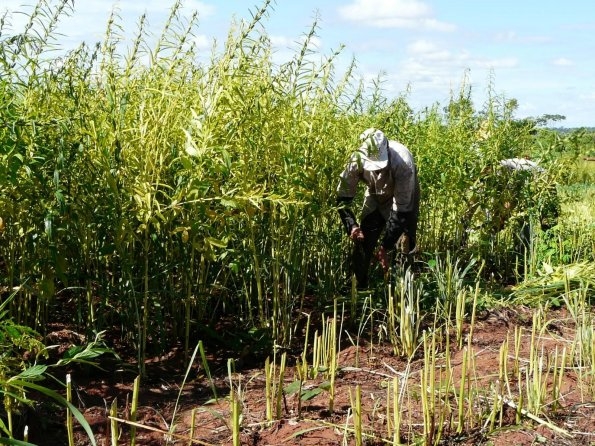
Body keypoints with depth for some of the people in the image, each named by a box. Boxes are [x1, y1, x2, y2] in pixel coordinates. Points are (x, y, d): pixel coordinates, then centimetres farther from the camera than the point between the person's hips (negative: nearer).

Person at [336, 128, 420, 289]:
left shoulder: (403, 164, -42)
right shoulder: (357, 161, -33)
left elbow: (402, 210, -35)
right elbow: (343, 198, -21)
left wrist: (385, 246, -36)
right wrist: (351, 226, -37)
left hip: (403, 198, -2)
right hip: (375, 196, 3)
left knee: (403, 243, -11)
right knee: (362, 241, -1)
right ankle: (359, 289, 13)